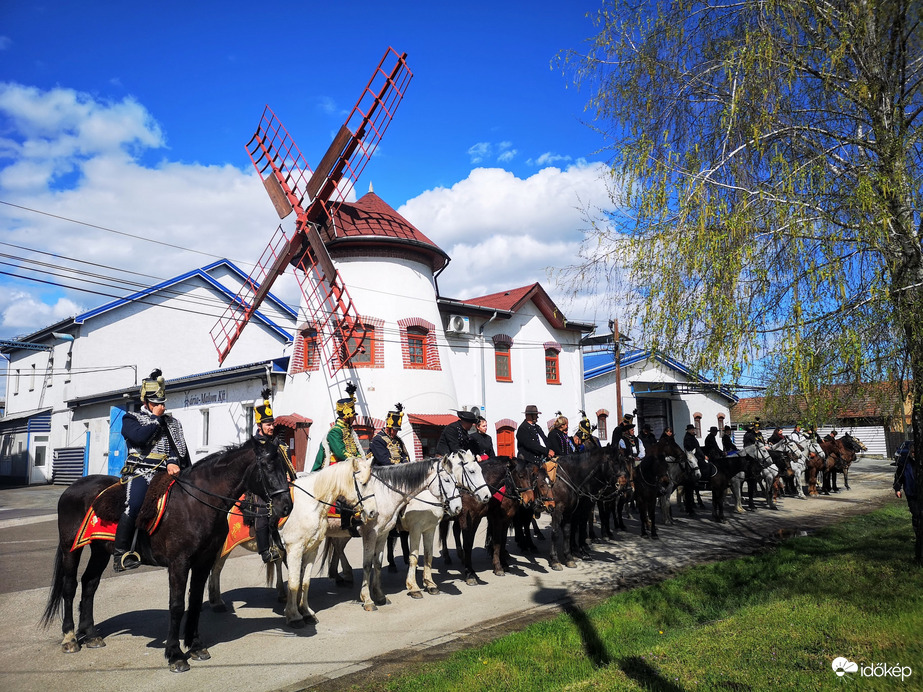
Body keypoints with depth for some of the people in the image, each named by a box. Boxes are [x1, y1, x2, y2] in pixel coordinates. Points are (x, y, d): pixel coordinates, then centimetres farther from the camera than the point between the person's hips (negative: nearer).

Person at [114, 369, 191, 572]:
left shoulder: (171, 422, 22)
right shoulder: (131, 418, 11)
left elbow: (176, 444, 9)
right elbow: (139, 436, -10)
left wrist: (172, 463, -10)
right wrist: (156, 418, 0)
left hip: (164, 472, 5)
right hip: (140, 472, -5)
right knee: (133, 505, -28)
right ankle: (121, 553, -19)